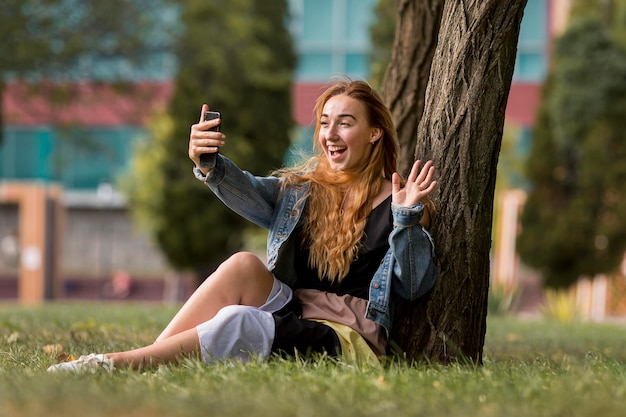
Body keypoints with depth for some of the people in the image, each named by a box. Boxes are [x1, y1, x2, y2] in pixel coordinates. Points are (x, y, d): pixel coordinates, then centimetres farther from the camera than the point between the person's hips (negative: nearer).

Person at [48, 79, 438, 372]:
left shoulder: (392, 200, 2)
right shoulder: (301, 189, 15)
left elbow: (414, 287, -5)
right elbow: (247, 193, -6)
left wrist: (406, 217, -20)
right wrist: (208, 165, -28)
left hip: (350, 339, -5)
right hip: (290, 315, 5)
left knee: (237, 322, -31)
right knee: (243, 265, -24)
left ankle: (116, 362, -31)